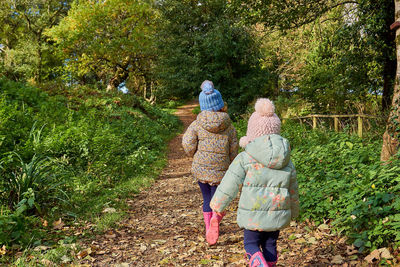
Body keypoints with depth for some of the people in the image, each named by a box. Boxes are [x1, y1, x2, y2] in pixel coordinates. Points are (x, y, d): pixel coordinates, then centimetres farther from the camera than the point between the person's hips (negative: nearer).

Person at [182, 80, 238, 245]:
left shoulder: (197, 125, -7)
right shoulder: (229, 127, -5)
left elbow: (188, 146, -13)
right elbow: (233, 152, -1)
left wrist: (198, 156, 7)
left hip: (200, 170, 1)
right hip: (220, 172, -1)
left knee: (207, 200, 21)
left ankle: (208, 230, 21)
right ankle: (215, 219, -19)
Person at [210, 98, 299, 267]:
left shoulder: (245, 158, -12)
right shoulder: (287, 161, 2)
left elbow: (229, 186, -9)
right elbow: (293, 190, 11)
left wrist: (217, 206, 6)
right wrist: (293, 211, 27)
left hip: (253, 214, -4)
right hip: (278, 214, 4)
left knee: (251, 244, 12)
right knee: (270, 245, 19)